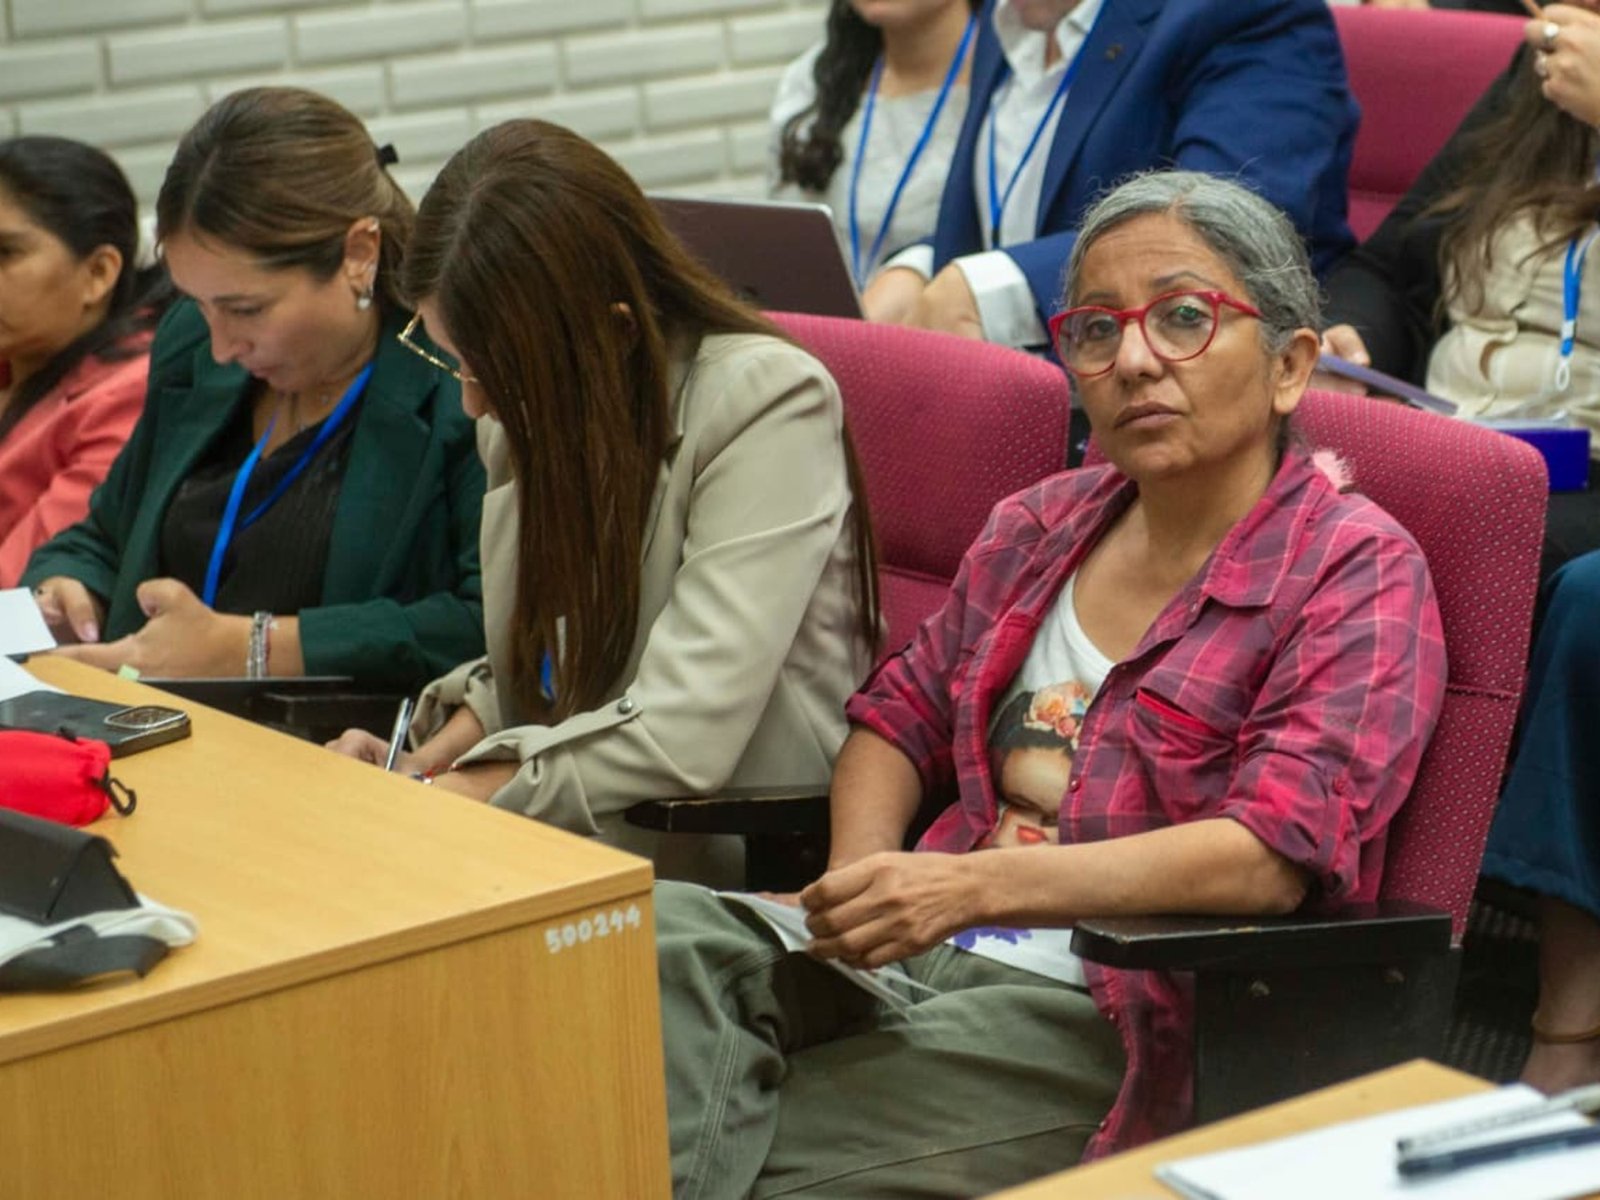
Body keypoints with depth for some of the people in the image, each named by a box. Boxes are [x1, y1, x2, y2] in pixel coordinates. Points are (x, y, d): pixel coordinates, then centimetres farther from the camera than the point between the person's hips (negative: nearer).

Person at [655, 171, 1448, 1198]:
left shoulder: (1358, 573, -4)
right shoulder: (1042, 527, 15)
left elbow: (1276, 854, -17)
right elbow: (899, 717, 25)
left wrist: (977, 886, -27)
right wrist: (863, 877, 0)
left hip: (1129, 1017, -6)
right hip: (937, 955, 6)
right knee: (662, 933, -26)